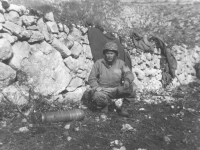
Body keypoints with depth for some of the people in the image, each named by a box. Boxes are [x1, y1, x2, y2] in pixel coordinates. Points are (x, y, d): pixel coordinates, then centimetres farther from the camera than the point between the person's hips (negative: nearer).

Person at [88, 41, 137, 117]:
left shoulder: (120, 63, 3)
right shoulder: (99, 63, -1)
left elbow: (128, 73, -9)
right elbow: (91, 78, 1)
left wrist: (127, 80, -33)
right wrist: (97, 88, -18)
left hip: (117, 89, 2)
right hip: (103, 90, -2)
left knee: (132, 87, -21)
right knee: (97, 97, -35)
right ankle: (105, 104, 2)